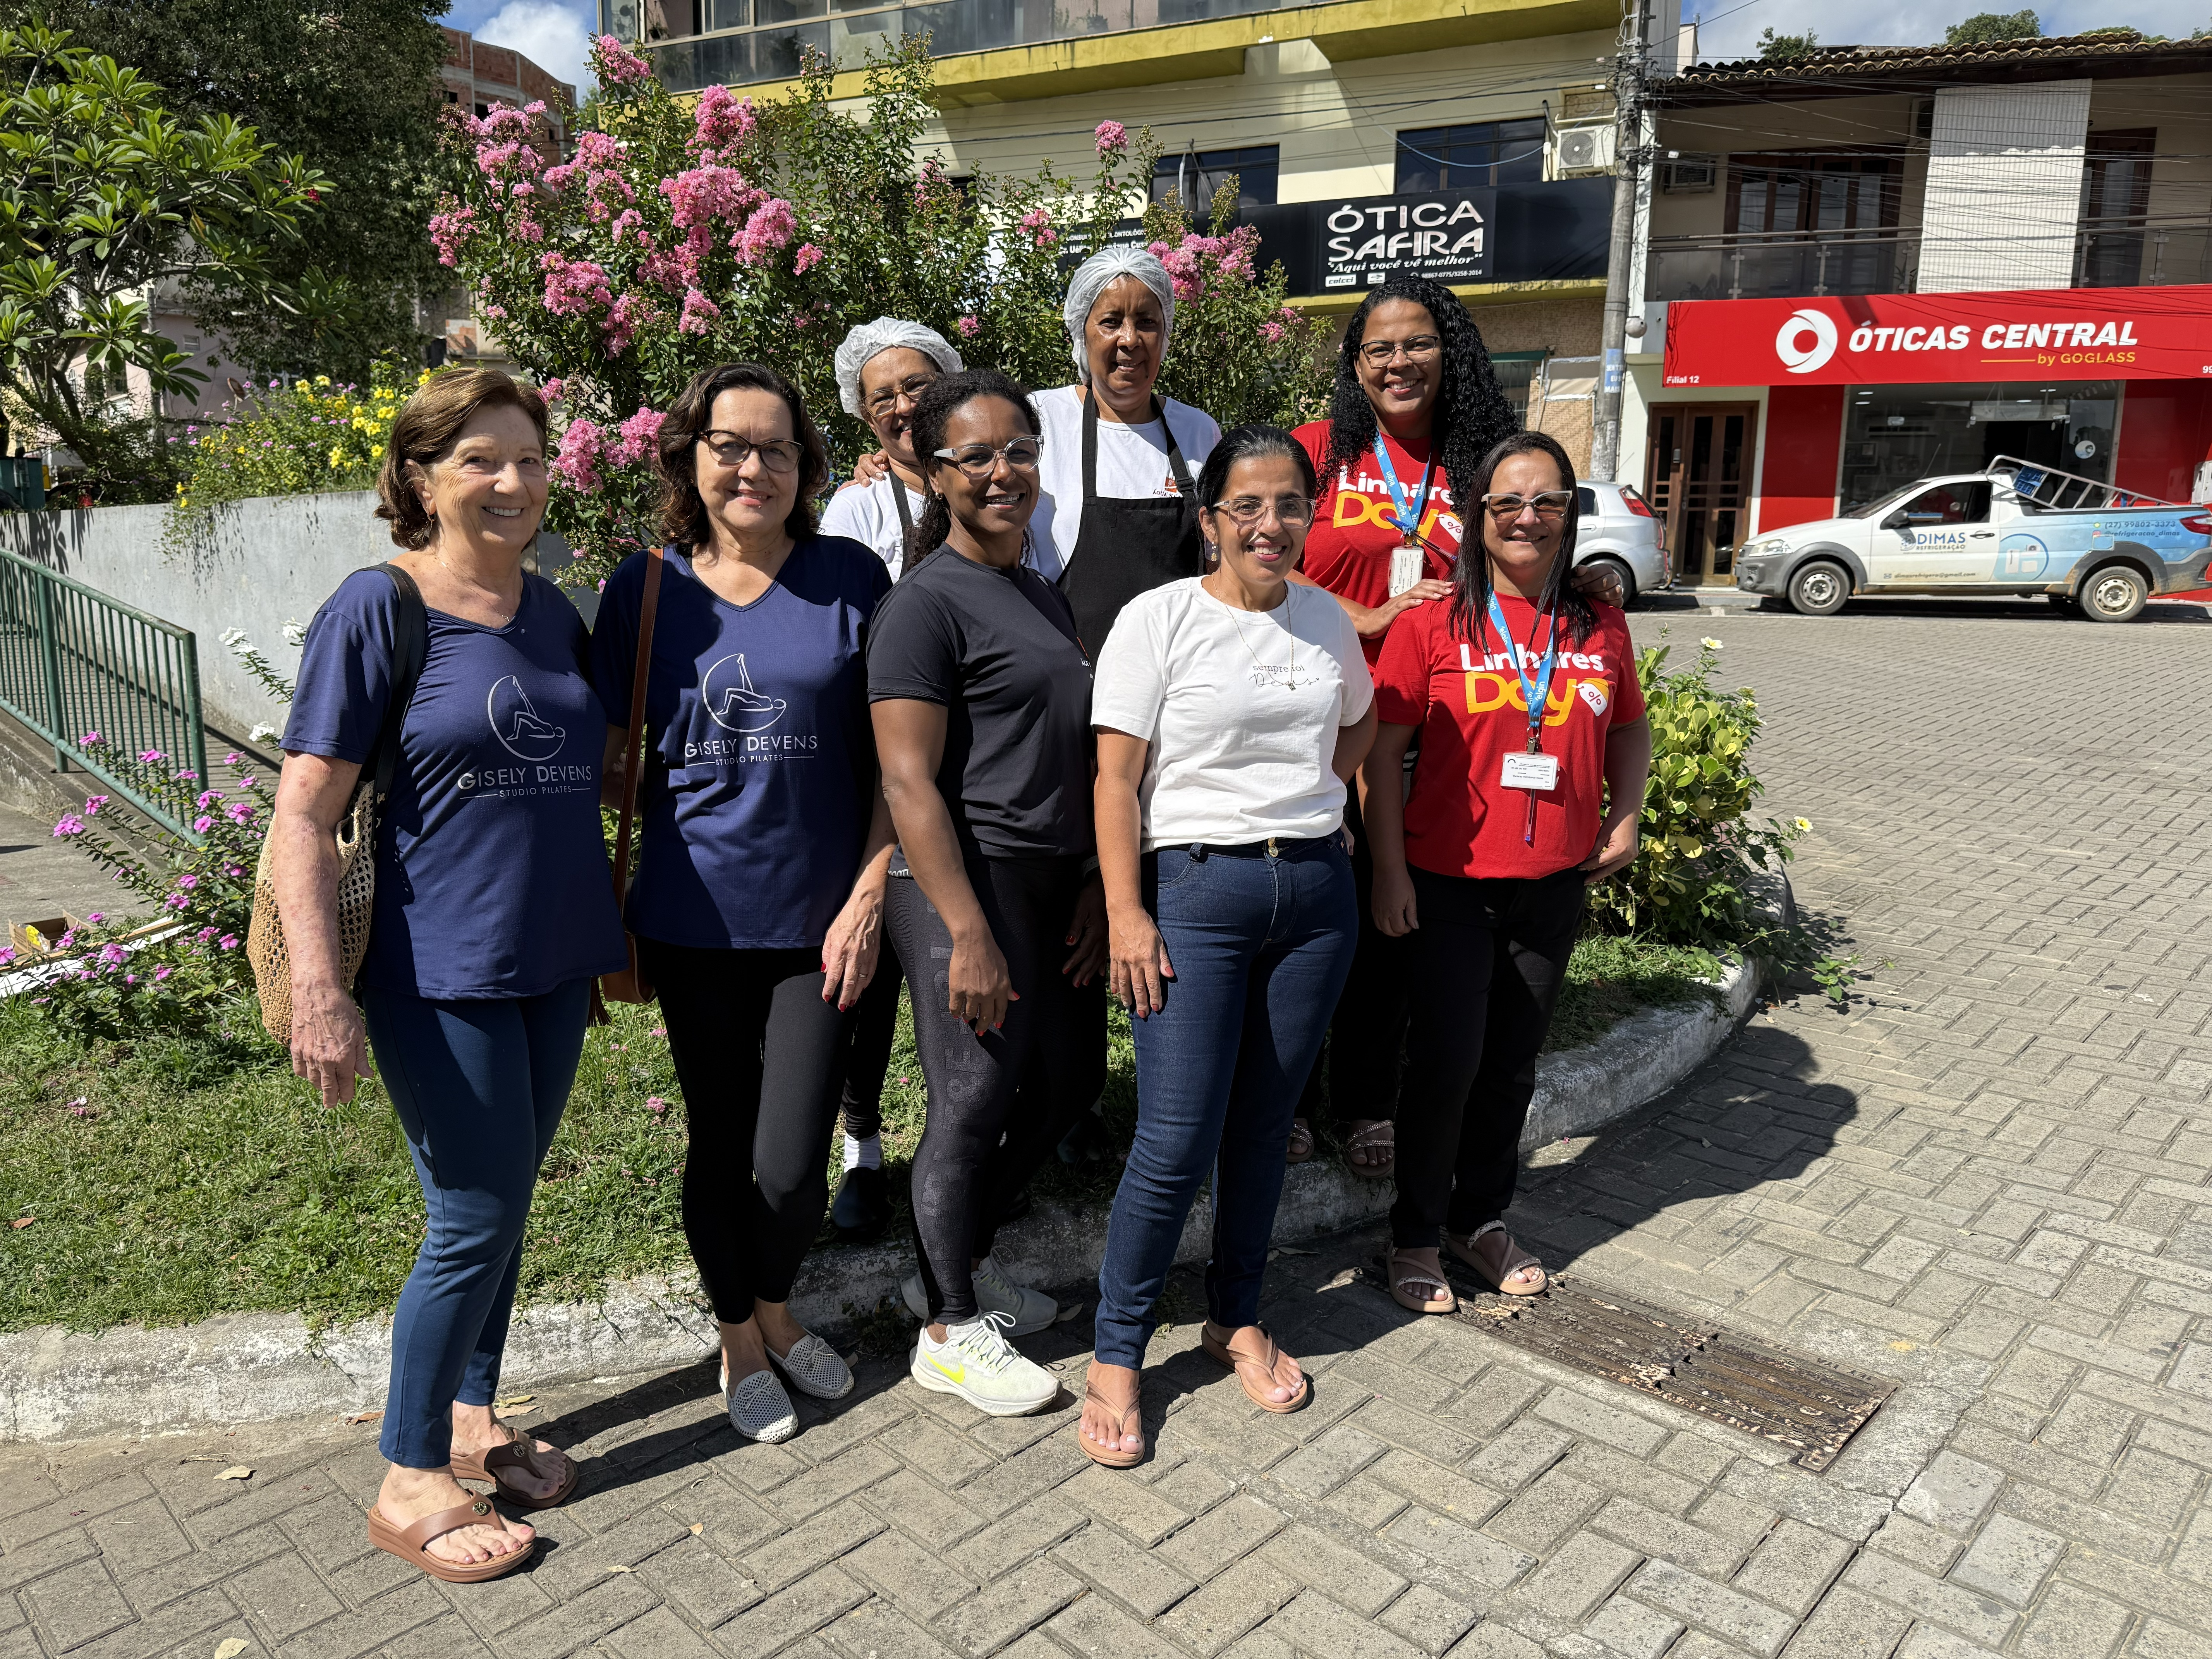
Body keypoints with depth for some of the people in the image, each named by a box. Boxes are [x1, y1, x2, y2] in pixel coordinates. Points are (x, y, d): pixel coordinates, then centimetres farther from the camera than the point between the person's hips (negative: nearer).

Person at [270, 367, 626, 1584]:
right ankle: (410, 1481, 21)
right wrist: (317, 990, -20)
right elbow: (303, 814, -13)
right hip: (440, 976, -6)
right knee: (475, 1220, 1)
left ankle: (470, 1419, 36)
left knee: (506, 1207, 16)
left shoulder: (553, 613, 8)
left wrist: (612, 929, 18)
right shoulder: (378, 609, -11)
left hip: (551, 969, 6)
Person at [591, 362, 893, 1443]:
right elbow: (615, 758, 8)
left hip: (819, 918, -1)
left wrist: (869, 896, -6)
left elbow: (892, 755, -1)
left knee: (791, 1167, 1)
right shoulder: (645, 589, 1)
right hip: (694, 920, 1)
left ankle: (776, 1310, 35)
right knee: (719, 1147, 14)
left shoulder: (851, 579, -2)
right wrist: (694, 813, -7)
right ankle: (740, 1343, 40)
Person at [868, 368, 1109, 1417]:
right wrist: (968, 933, -20)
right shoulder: (927, 604, -9)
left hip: (1054, 884, 9)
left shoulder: (1046, 597, 17)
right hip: (964, 881, -8)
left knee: (1065, 1082, 13)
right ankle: (951, 1332, 20)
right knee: (978, 1099, 0)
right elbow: (908, 784, -16)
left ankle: (959, 1263, 35)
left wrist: (1094, 887, 13)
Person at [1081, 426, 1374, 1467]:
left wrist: (1308, 796, 12)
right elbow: (1116, 776, -8)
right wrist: (1125, 912, -13)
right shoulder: (1157, 620, -5)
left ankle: (1237, 1321, 32)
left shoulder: (1327, 621, 9)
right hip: (1196, 889, -4)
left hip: (1317, 890, 5)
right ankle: (1117, 1355, 13)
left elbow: (1360, 726, 28)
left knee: (1265, 1121, 13)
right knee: (1176, 1142, -5)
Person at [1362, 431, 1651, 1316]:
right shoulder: (1434, 622, -7)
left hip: (1557, 882, 4)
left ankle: (1482, 1217, 32)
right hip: (1452, 883, -4)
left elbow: (1629, 729, 20)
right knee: (1446, 1059, -3)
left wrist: (1626, 817, 5)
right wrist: (1389, 868, -10)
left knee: (1514, 1060, 13)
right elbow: (1383, 748, -7)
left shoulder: (1601, 627, 6)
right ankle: (1416, 1234, 17)